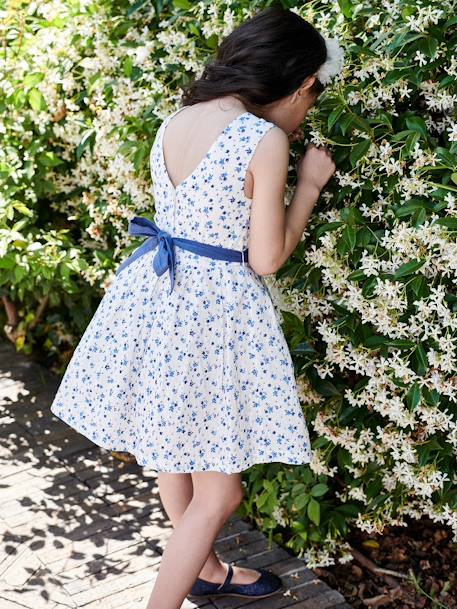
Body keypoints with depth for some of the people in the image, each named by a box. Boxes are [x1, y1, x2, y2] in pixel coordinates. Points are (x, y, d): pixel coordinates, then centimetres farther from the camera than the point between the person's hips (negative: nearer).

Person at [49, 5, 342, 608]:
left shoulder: (172, 124, 5)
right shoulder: (266, 142, -16)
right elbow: (265, 259, -13)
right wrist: (308, 185, -1)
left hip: (154, 293, 8)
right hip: (214, 309, -8)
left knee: (173, 453, 25)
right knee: (219, 492, 7)